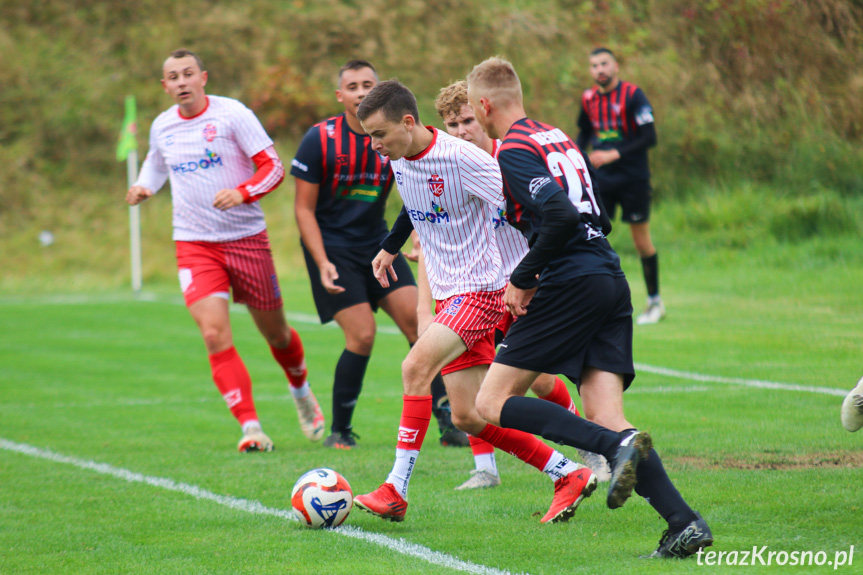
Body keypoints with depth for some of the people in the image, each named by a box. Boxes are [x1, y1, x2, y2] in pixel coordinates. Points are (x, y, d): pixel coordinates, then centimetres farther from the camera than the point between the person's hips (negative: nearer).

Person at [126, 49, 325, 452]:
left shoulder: (232, 114, -9)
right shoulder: (161, 127, 5)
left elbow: (273, 167, -9)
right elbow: (156, 164, 26)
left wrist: (242, 192, -26)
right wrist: (143, 188, 4)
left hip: (246, 237, -2)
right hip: (194, 244, 2)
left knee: (274, 331, 12)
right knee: (215, 335, -17)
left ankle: (301, 391, 43)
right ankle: (250, 427, -15)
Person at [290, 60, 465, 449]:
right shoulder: (320, 139, -12)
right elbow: (304, 209, -8)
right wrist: (322, 263, -17)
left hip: (376, 243, 4)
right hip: (332, 246, -4)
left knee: (417, 322, -7)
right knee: (362, 334, -15)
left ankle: (447, 421, -1)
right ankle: (339, 431, 1)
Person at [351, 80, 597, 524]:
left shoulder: (460, 158, -20)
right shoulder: (399, 159, 5)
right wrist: (389, 247, 30)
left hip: (480, 290, -9)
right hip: (448, 295, 9)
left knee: (415, 367, -24)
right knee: (468, 417, 5)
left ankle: (395, 491, -21)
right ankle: (569, 476, 15)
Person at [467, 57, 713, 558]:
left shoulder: (513, 151, -5)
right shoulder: (559, 138, 22)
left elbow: (560, 216, -20)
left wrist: (523, 281, -9)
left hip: (571, 285, -8)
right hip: (613, 279, 8)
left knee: (493, 404, -3)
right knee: (607, 419, 2)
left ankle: (617, 445, -23)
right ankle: (685, 522, -16)